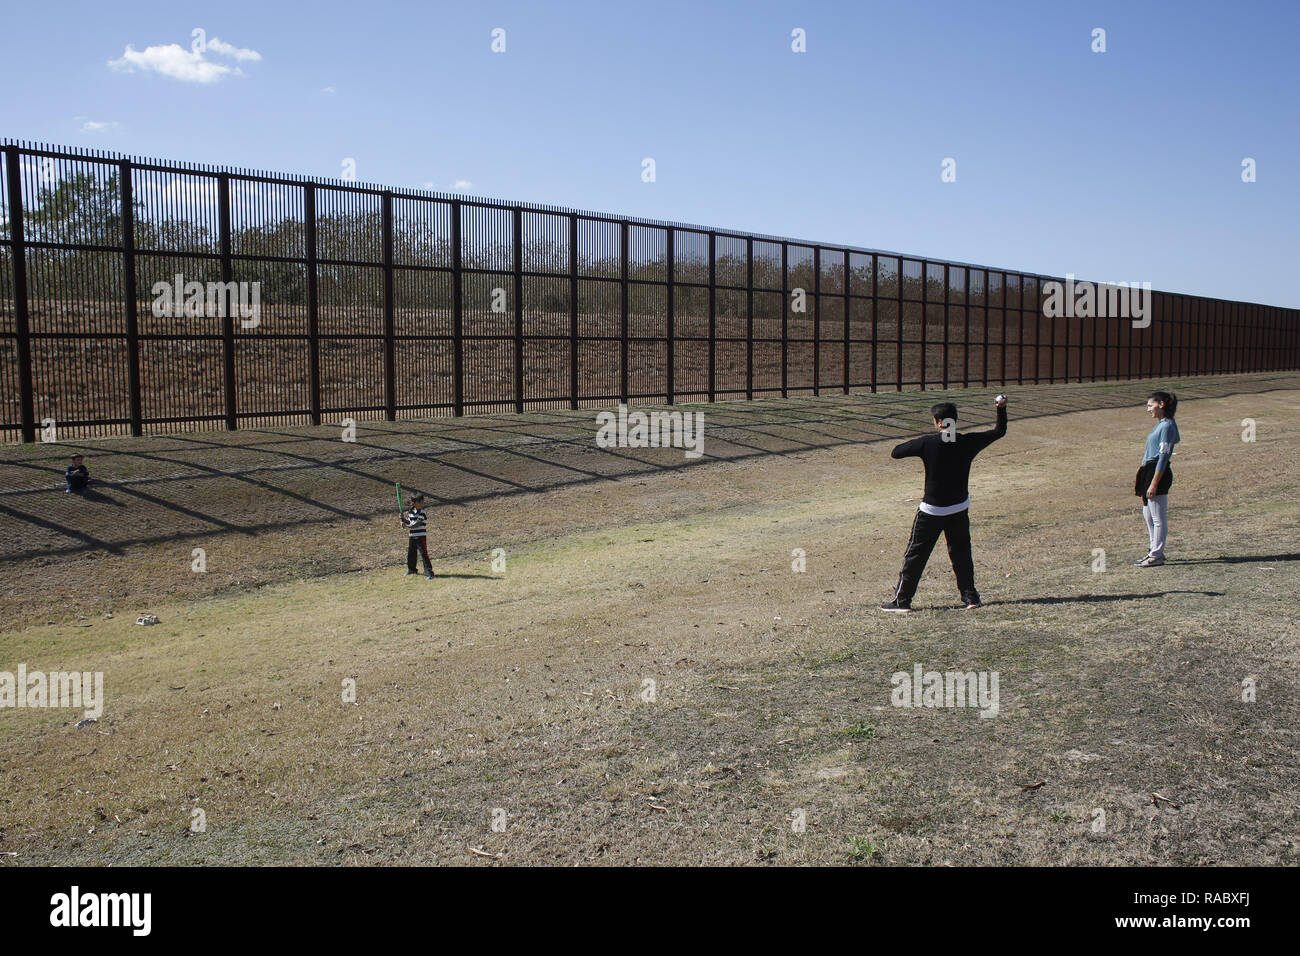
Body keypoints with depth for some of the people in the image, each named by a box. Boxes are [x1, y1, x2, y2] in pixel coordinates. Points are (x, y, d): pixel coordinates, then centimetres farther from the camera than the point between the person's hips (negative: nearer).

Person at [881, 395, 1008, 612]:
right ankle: (970, 596, 17)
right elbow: (999, 431, 8)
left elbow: (894, 453, -9)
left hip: (931, 511, -3)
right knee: (961, 552, 17)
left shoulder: (927, 443, -15)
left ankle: (902, 600, 7)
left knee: (916, 554, 4)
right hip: (959, 509, 3)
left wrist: (916, 446, 6)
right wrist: (1001, 408, 20)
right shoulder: (968, 442, -6)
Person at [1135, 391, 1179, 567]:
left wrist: (1154, 484, -21)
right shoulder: (1161, 424, 15)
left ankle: (1157, 556, 3)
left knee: (1158, 517, -3)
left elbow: (1163, 456, -19)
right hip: (1149, 471, 10)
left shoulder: (1167, 426, -14)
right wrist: (1141, 480, 21)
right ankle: (1155, 551, 27)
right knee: (1148, 515, 17)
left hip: (1158, 473, -10)